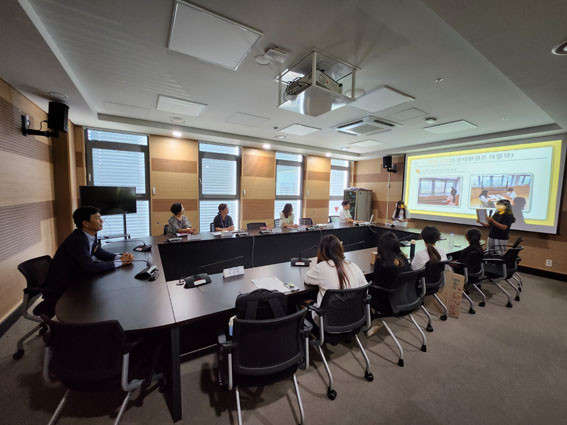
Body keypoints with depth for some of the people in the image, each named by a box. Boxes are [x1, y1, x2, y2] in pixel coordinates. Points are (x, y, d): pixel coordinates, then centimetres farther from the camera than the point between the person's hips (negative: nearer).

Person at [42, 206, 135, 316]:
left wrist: (120, 257, -8)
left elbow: (100, 252, 10)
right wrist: (119, 263, -24)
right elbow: (90, 267, -33)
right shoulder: (76, 241, -27)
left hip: (74, 283, 8)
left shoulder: (90, 236, -2)